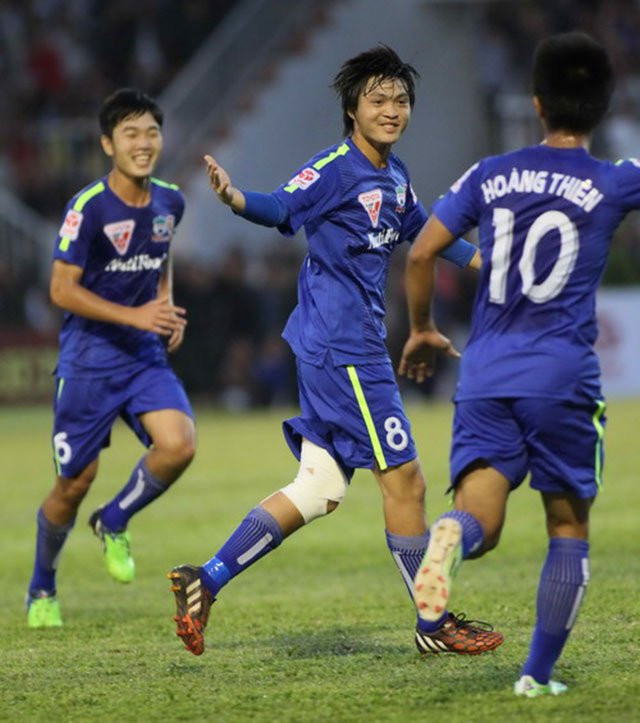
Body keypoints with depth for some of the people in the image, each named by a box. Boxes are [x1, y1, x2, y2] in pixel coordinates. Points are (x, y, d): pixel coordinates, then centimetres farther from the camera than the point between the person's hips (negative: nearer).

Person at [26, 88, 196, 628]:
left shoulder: (170, 202, 2)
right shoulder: (89, 207, -16)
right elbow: (62, 289, -16)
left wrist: (168, 308, 5)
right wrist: (135, 316, -22)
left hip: (146, 357, 4)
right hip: (88, 360, -4)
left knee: (179, 444, -20)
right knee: (76, 481, 2)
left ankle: (114, 523, 9)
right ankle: (42, 591, 25)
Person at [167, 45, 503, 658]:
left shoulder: (393, 175, 14)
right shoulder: (337, 169, -13)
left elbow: (419, 228, 30)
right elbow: (282, 208, -25)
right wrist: (235, 198, -45)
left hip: (351, 347, 9)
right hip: (343, 350, -9)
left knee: (318, 491, 9)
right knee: (402, 479, -3)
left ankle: (204, 582, 9)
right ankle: (436, 625, 8)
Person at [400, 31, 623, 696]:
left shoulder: (490, 175, 8)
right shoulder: (614, 184, 0)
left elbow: (421, 252, 6)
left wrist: (421, 330, 19)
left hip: (485, 377, 2)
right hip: (562, 379, -2)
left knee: (478, 522, -4)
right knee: (568, 526, 13)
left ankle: (452, 535, -41)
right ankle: (538, 675, 11)